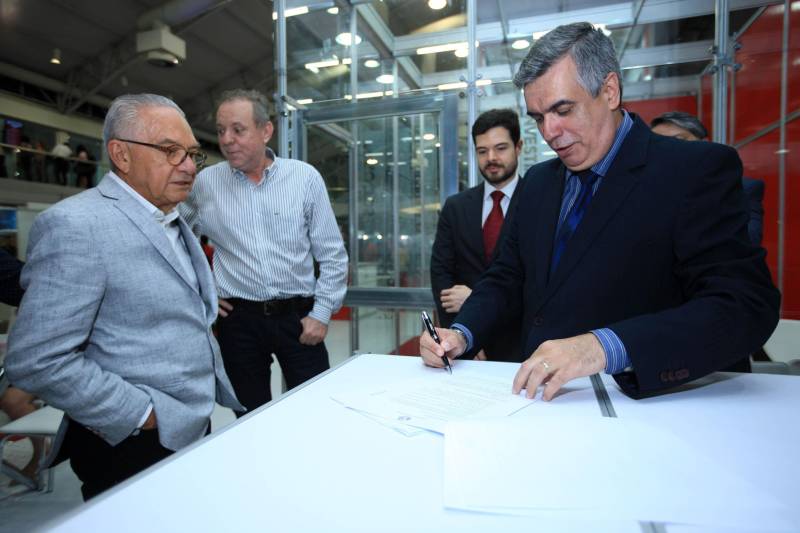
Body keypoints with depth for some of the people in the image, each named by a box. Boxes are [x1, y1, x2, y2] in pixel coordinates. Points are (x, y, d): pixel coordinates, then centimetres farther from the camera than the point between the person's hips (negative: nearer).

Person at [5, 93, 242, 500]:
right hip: (133, 444, -8)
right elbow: (37, 361, -21)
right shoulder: (76, 225, -19)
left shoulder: (174, 222, 7)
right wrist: (143, 416, -18)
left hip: (193, 430, 8)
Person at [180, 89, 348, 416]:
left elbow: (332, 255, -1)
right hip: (238, 318, 1)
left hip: (298, 315, -1)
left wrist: (321, 313, -4)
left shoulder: (305, 177, -2)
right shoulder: (205, 183, 2)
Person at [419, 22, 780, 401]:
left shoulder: (697, 170, -8)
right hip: (539, 393, 4)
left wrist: (605, 347, -31)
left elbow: (747, 306, -17)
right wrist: (462, 333, -8)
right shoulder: (538, 181, 9)